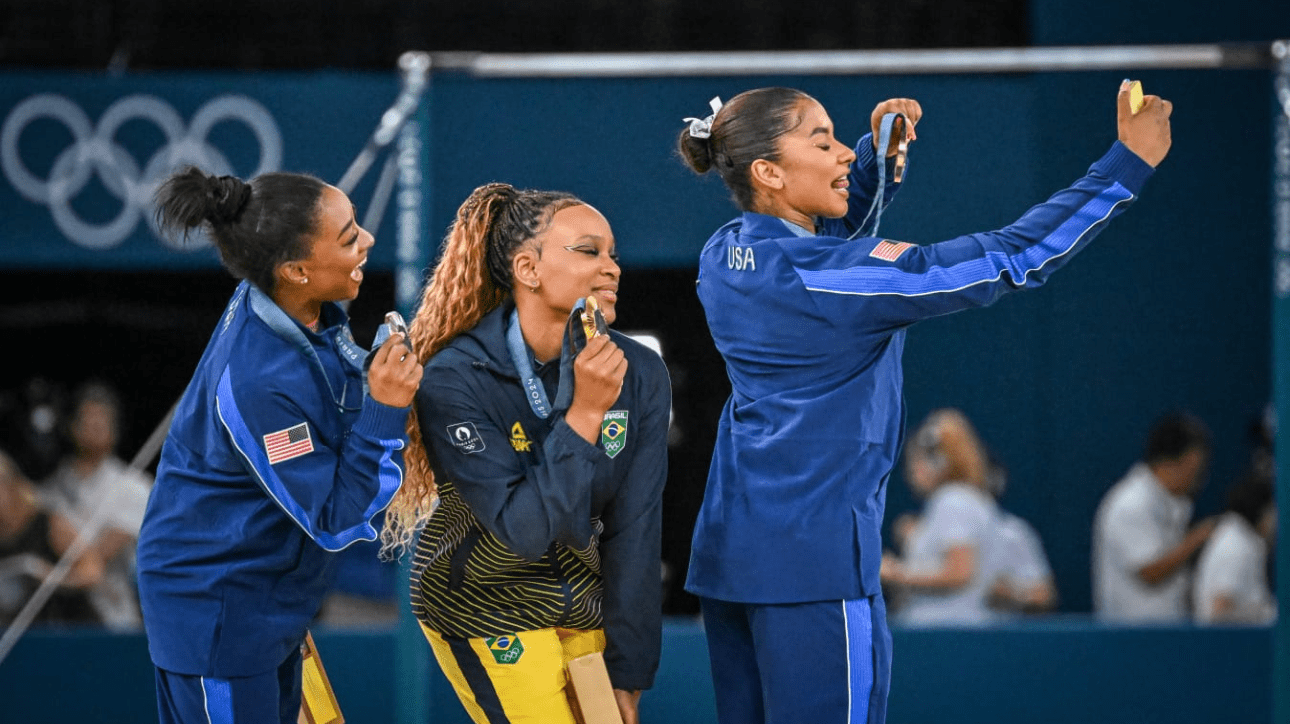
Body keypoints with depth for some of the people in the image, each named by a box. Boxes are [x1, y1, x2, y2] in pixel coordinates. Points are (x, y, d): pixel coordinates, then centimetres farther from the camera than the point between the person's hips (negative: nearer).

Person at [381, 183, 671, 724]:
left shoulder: (641, 376, -10)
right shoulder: (454, 381, -22)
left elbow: (635, 535, -8)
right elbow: (523, 529, -28)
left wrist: (627, 677, -8)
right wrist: (584, 415, -35)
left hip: (587, 606, 4)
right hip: (485, 605, -4)